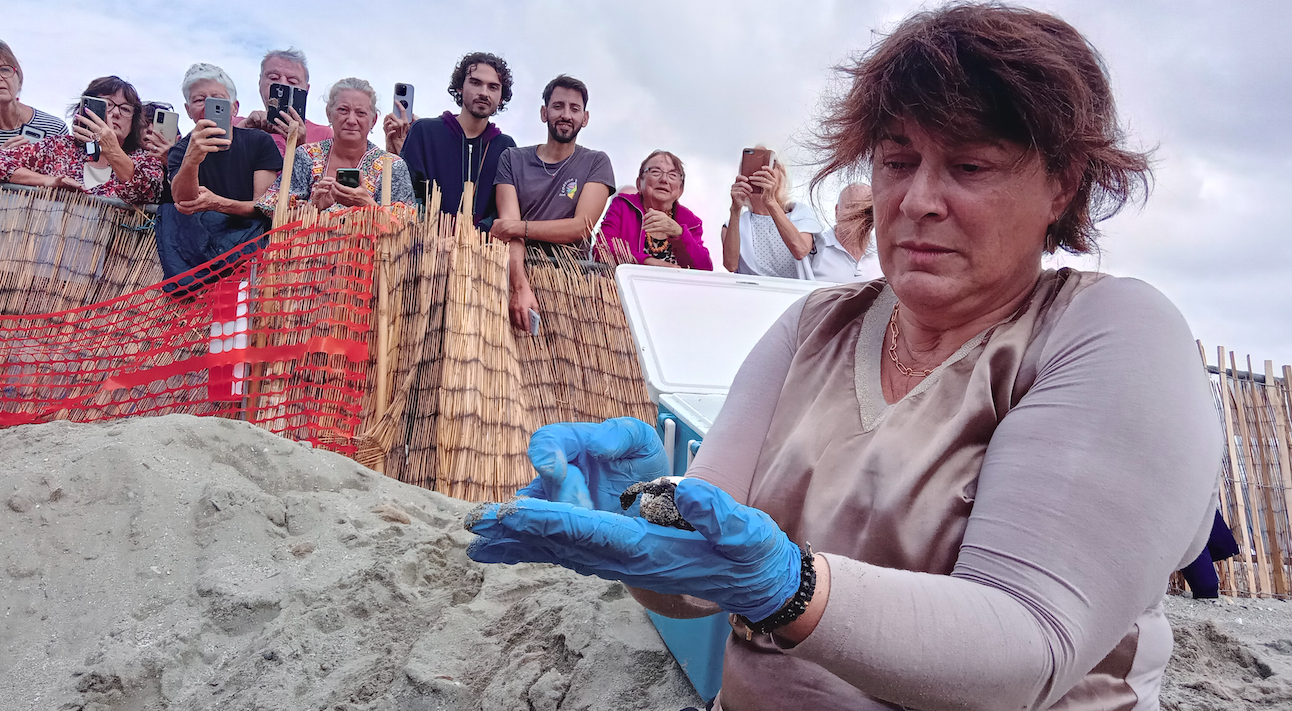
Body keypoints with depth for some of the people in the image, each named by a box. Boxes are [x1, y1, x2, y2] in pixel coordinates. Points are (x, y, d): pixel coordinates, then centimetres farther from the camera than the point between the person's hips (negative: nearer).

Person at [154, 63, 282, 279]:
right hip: (198, 238, 0)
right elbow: (183, 202, -19)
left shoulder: (259, 142, 5)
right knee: (167, 213, -27)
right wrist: (191, 160, -41)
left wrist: (219, 203, -22)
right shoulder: (181, 150, 4)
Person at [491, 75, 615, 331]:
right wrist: (521, 287, -20)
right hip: (520, 273, 0)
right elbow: (509, 227, -4)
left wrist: (519, 227, -10)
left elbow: (582, 227, -2)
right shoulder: (513, 160, 11)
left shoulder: (596, 163, 10)